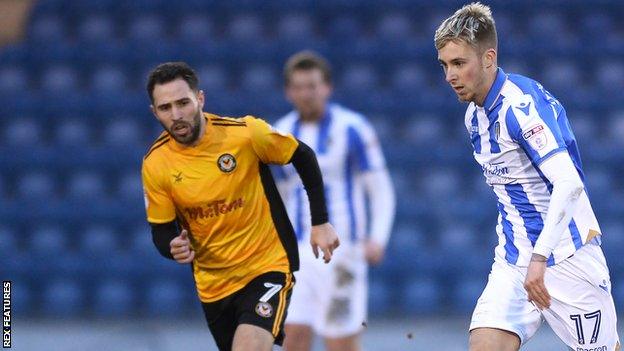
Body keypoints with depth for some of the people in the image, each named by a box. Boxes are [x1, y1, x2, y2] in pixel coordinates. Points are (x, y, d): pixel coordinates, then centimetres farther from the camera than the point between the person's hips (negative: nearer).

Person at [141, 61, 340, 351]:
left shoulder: (244, 132, -17)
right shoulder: (155, 164, -9)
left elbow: (304, 158, -1)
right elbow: (161, 231, -1)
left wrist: (320, 223, -1)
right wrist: (174, 247, -24)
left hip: (268, 265, -4)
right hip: (212, 283, 4)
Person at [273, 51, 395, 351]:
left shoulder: (352, 128, -5)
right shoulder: (282, 133, 10)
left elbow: (382, 191, -5)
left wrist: (377, 238, -19)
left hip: (339, 249, -4)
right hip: (296, 254, 4)